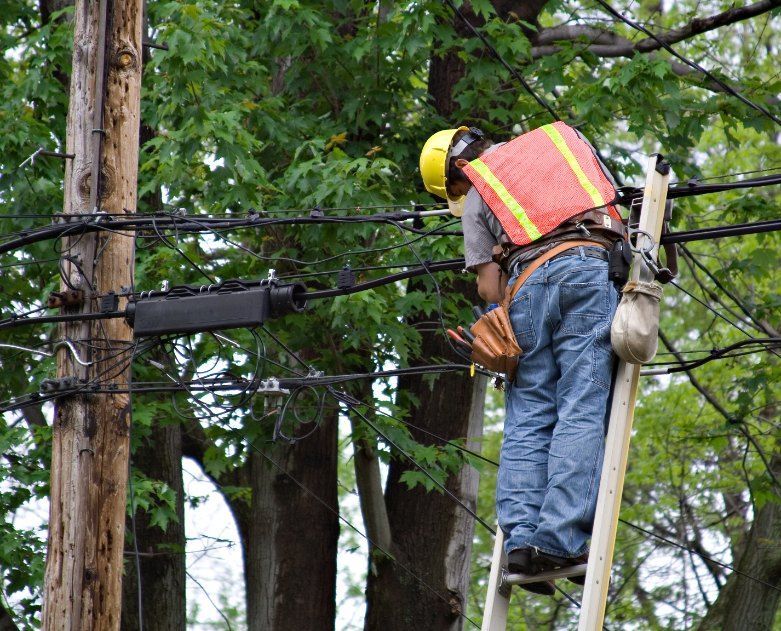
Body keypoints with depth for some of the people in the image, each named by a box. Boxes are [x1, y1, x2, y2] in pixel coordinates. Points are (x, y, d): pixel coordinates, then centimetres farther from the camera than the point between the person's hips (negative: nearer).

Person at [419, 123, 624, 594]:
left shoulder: (475, 194, 21)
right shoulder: (562, 137, 28)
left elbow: (489, 289, 12)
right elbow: (612, 199, 28)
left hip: (528, 281, 0)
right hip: (592, 268, 0)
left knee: (528, 418, 6)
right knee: (582, 410, -7)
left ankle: (521, 535, -7)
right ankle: (561, 538, -17)